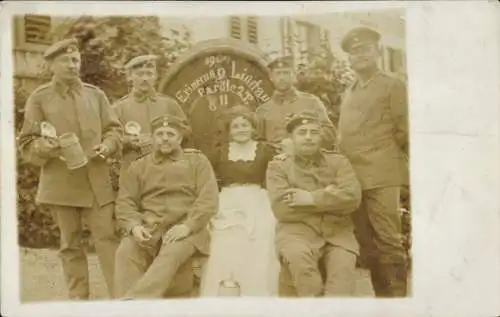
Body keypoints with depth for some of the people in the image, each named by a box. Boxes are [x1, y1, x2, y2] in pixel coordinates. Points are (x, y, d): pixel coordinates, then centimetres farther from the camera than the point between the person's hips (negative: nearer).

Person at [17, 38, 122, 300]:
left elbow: (114, 129, 13)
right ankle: (78, 298, 18)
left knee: (107, 237, -2)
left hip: (97, 181, 1)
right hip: (60, 183, -1)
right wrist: (44, 147, -18)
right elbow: (26, 143, 3)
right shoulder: (39, 98, 1)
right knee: (70, 244, 8)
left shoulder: (96, 94, 9)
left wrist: (107, 146, -8)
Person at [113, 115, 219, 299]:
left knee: (172, 253, -35)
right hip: (148, 230, 2)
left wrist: (187, 226, -15)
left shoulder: (197, 161, 11)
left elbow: (208, 200, 1)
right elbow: (125, 203, 9)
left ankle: (134, 301, -46)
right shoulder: (138, 167, 17)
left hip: (185, 231, -2)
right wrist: (134, 226, -13)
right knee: (125, 252, -28)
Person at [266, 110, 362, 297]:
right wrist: (329, 197, -3)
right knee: (298, 255, -34)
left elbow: (352, 197, -3)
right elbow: (281, 209, -7)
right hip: (297, 232, -1)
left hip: (337, 233, 2)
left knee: (343, 262, -28)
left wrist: (312, 199, -11)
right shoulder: (279, 166, 9)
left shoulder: (338, 162, 15)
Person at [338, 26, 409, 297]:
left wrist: (383, 156, 1)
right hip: (353, 177, 6)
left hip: (381, 176, -6)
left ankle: (396, 295, -1)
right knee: (367, 245, 8)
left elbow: (404, 132, -3)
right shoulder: (348, 94, 21)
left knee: (387, 241, -7)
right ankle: (380, 294, 16)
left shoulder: (393, 85, 2)